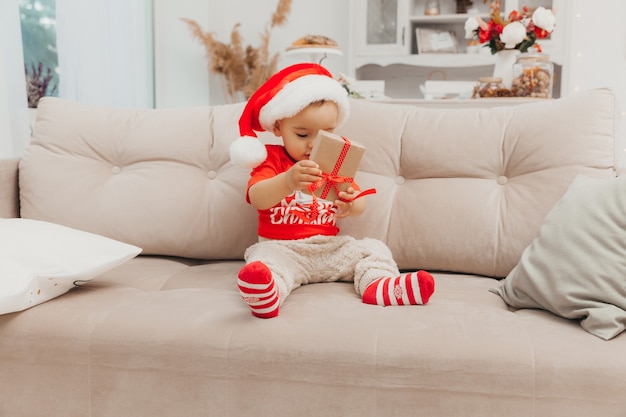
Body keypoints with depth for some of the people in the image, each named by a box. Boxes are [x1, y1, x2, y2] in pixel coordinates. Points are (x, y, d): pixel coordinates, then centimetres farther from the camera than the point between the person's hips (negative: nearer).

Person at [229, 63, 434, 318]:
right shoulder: (271, 159, 0)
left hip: (331, 247, 5)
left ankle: (378, 283, -36)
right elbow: (257, 199, -20)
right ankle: (267, 294, -62)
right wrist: (287, 182, -41)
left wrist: (351, 205, -19)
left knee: (373, 248, -12)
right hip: (282, 248, -4)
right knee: (265, 260, -34)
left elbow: (360, 205, 8)